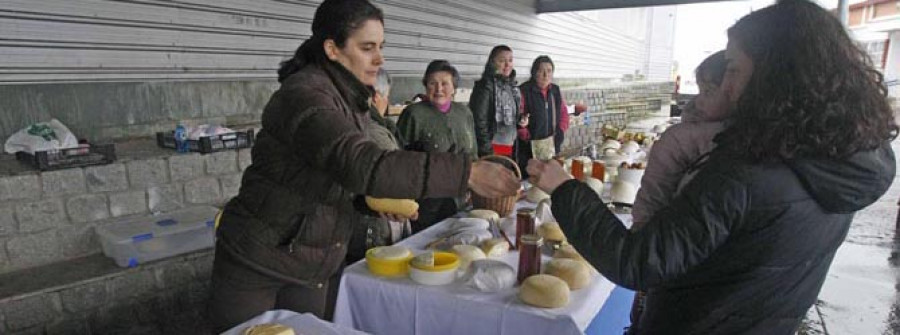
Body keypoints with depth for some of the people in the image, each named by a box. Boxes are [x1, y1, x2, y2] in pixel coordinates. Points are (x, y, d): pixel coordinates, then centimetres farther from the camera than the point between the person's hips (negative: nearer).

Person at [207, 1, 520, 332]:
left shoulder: (352, 99, 2)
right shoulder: (304, 94, -25)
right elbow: (362, 165, -40)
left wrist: (380, 201, -8)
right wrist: (466, 172, -43)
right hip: (256, 259, -7)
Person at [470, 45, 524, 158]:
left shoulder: (512, 86, 12)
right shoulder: (485, 86, -12)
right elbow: (479, 121, -15)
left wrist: (521, 121, 4)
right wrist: (487, 151, -16)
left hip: (510, 149, 7)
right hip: (492, 148, -7)